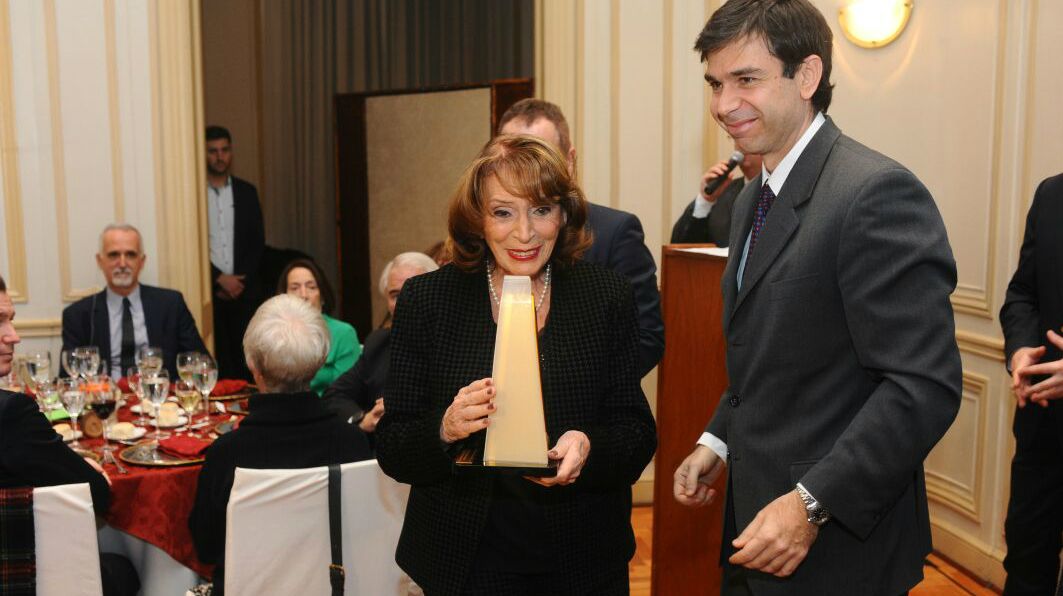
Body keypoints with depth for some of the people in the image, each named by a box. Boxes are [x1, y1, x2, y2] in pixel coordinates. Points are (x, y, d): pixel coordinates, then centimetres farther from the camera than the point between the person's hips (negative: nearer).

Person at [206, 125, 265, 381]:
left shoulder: (247, 192, 10)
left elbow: (258, 241, 7)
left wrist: (240, 280, -4)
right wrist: (220, 278, -9)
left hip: (243, 289, 3)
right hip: (208, 290, -3)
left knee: (244, 360, 3)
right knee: (216, 361, -4)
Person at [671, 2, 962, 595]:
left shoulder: (879, 192, -19)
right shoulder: (754, 200, 9)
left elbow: (925, 385, -23)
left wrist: (813, 504, -24)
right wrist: (718, 441, 8)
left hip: (837, 546, -8)